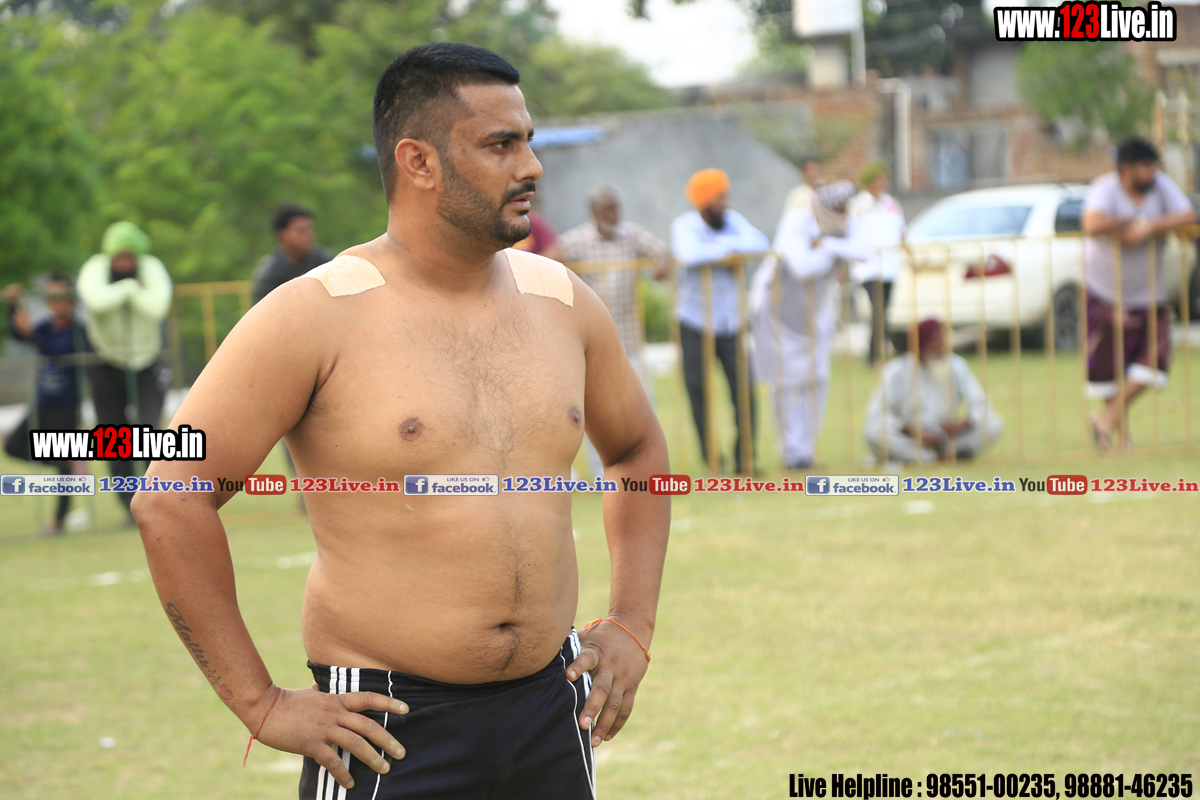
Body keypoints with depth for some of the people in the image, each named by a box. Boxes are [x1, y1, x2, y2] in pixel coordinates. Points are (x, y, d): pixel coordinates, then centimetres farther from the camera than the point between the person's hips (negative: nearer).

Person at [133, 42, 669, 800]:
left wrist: (633, 627, 13)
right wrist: (261, 703, -12)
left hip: (553, 713, 5)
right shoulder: (316, 317, -10)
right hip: (391, 731, -5)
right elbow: (171, 502, -12)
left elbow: (639, 449, 24)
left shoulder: (563, 302, 6)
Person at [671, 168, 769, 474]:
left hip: (731, 321, 3)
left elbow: (760, 243, -14)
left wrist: (724, 243, -21)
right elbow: (690, 255, -32)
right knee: (700, 397, -1)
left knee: (744, 392, -3)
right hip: (695, 325, -3)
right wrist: (727, 248, -18)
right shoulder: (684, 226, -11)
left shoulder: (732, 220, 2)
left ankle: (745, 460, 6)